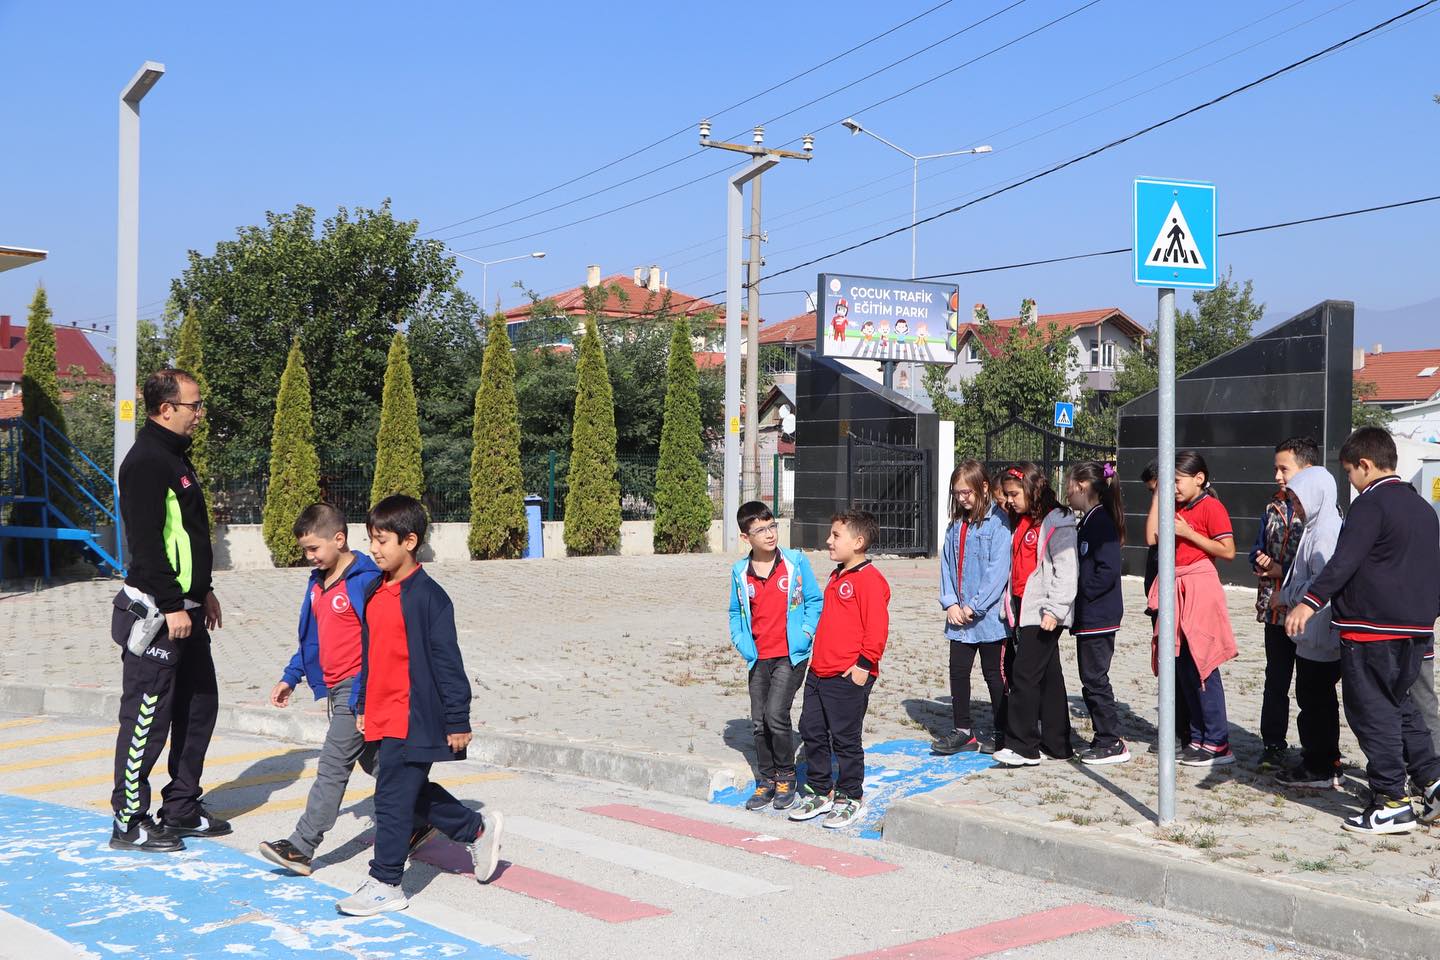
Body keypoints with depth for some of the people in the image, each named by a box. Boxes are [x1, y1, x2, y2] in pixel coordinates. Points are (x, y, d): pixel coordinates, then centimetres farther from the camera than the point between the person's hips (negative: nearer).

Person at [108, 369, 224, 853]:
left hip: (185, 608, 10)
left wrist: (203, 591, 22)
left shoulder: (177, 457, 15)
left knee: (199, 706, 15)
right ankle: (129, 822, 6)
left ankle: (181, 808, 25)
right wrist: (172, 607, -22)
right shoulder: (146, 461, -16)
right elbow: (146, 542, -22)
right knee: (147, 717, -3)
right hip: (157, 613, -10)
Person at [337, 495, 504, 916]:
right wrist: (363, 706, 22)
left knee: (393, 798, -3)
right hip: (382, 716, 9)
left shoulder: (428, 596, -14)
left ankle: (385, 884, 8)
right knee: (412, 791, 17)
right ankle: (478, 829, 35)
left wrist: (457, 721, -12)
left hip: (414, 717, -9)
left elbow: (447, 661, -13)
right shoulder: (376, 592, 10)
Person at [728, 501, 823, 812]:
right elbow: (736, 613, 15)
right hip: (759, 657, 4)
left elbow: (815, 600, 2)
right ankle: (766, 781, 21)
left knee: (776, 715, -14)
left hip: (790, 656, -4)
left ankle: (786, 778, 5)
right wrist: (743, 645, 2)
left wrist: (804, 636, -8)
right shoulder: (740, 571, 3)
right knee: (759, 722, 6)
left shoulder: (796, 562, -5)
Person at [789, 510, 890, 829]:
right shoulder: (837, 576, 16)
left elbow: (877, 628, -19)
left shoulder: (869, 579, -14)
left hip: (849, 677, -9)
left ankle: (850, 798, 14)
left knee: (845, 738, 1)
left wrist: (864, 665, -19)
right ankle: (818, 792, 26)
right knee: (811, 731, 13)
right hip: (819, 672, 10)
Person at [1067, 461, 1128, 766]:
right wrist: (1074, 596, 11)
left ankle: (1111, 743, 2)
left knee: (1094, 679, -5)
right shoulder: (1089, 521, 16)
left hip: (1098, 617, -10)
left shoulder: (1101, 521, -16)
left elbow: (1107, 570, -23)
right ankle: (1105, 740, 20)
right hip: (1089, 616, 10)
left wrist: (1079, 592, -18)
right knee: (1092, 680, 14)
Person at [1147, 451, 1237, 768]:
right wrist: (1158, 495, 5)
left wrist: (1189, 534, -16)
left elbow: (1228, 551, -14)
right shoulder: (1177, 509, 17)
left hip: (1199, 589, -8)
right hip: (1177, 589, 8)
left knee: (1199, 664, -9)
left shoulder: (1211, 506, -8)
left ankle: (1217, 744, -4)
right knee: (1182, 666, 9)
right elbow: (1152, 538, 6)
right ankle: (1198, 738, 15)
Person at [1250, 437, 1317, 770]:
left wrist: (1282, 570, -15)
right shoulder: (1273, 508, 11)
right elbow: (1257, 551, 18)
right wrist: (1261, 563, -4)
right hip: (1275, 610, 6)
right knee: (1275, 680, 12)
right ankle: (1273, 745, 21)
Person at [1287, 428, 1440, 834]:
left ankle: (1392, 801, 0)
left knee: (1373, 711, -2)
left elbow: (1345, 561, -23)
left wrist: (1310, 602, -29)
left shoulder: (1371, 503, -11)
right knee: (1400, 705, 20)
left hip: (1372, 629, -9)